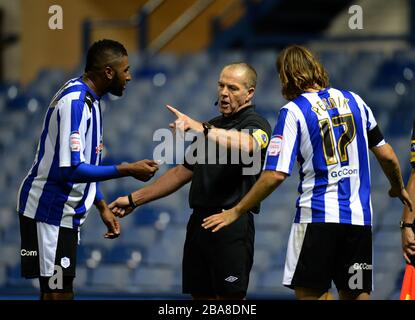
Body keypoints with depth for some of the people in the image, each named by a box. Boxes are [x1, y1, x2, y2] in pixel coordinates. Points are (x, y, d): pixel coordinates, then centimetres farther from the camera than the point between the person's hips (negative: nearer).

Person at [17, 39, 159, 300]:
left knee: (55, 291, 12)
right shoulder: (75, 101, -21)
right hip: (50, 212, -10)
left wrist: (103, 207, 18)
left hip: (66, 213, 10)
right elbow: (70, 169, -27)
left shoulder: (88, 99, 10)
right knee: (58, 293, -9)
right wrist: (127, 170, -23)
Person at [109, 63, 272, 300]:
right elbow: (183, 172, 28)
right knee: (201, 295, 6)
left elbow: (246, 144, -30)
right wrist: (134, 199, 26)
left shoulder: (256, 125, -4)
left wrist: (199, 128, -39)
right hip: (199, 224, 8)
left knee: (230, 296, -11)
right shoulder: (212, 127, 22)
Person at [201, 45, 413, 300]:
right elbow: (386, 155, 16)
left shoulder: (293, 111, -5)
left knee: (311, 294, -2)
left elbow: (276, 174, -12)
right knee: (356, 295, 8)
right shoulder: (354, 100, 10)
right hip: (359, 217, 5)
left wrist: (236, 212, -4)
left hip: (317, 216, -5)